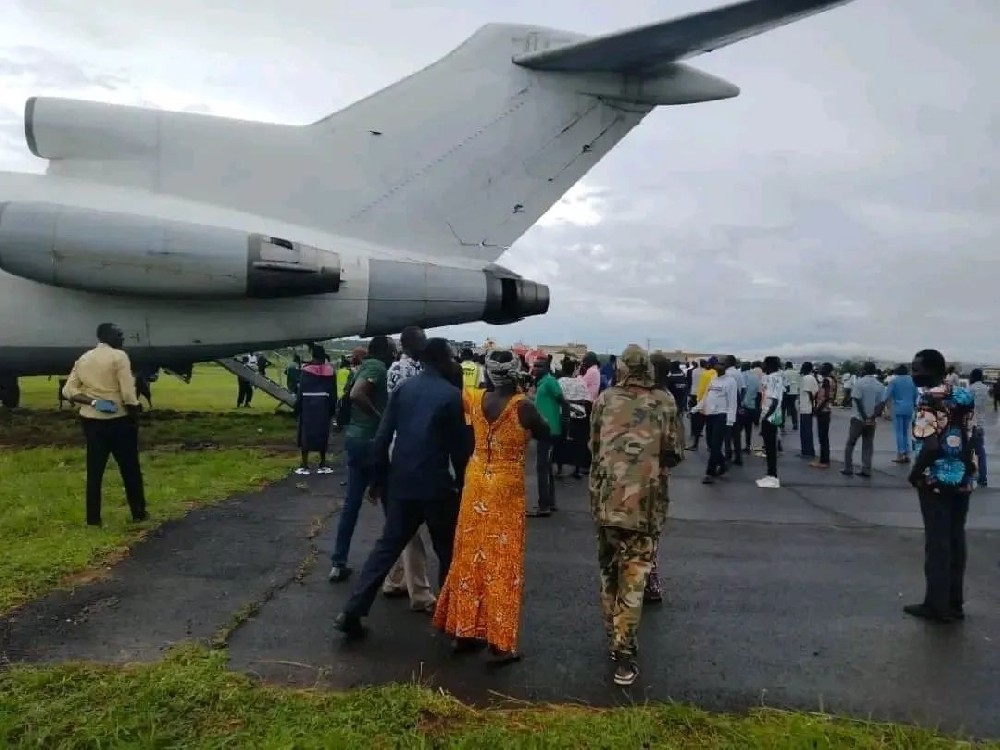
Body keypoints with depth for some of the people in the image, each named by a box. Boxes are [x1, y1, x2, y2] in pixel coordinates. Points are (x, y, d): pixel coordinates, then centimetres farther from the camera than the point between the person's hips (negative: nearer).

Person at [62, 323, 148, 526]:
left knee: (94, 470, 9)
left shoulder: (83, 359, 9)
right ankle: (138, 513, 16)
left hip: (91, 420, 5)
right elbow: (128, 393, -16)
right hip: (118, 420, -5)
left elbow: (69, 390, 1)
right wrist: (135, 418, -5)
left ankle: (93, 518, 11)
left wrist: (93, 402, -8)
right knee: (130, 468, 8)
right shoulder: (119, 356, -11)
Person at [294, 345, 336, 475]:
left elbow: (301, 391, -6)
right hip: (323, 406, 2)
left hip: (308, 406, -2)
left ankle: (305, 466, 6)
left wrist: (297, 408, 1)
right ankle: (323, 465, 15)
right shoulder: (330, 370, 2)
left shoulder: (306, 370, -6)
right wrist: (332, 409, 9)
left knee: (305, 434, 5)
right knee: (322, 434, 11)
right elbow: (333, 392, 3)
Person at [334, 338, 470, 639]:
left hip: (401, 482, 5)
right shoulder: (451, 395, -7)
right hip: (436, 484, -4)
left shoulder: (403, 389, 6)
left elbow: (382, 438, 4)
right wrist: (461, 482, 6)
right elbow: (459, 445, -6)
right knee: (448, 552, 12)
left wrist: (380, 478, 12)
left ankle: (352, 611, 9)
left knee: (387, 546, 12)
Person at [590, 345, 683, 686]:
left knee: (609, 570, 18)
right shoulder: (664, 401, 2)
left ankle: (614, 638, 30)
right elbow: (674, 453, 3)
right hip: (645, 500, -2)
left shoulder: (605, 399, 5)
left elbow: (593, 446, 11)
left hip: (606, 497, 2)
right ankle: (624, 653, 2)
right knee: (633, 576, 3)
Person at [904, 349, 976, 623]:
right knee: (956, 540, 13)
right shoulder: (965, 396, 7)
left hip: (937, 479, -7)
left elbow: (931, 446, -23)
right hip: (964, 477, 7)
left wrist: (915, 473, -10)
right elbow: (971, 437, 12)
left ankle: (938, 605, 10)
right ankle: (955, 603, 21)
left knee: (937, 542, 1)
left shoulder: (929, 399, -17)